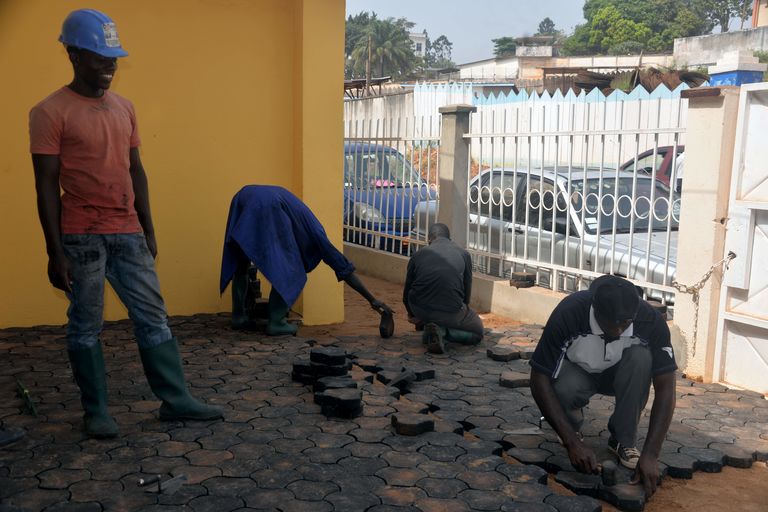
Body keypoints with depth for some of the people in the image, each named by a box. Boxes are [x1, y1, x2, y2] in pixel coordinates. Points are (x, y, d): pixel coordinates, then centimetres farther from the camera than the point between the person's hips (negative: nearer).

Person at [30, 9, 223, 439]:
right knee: (86, 326, 6)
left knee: (153, 316, 7)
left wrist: (148, 230, 12)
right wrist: (55, 252, -12)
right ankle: (96, 410, 19)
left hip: (128, 234, 6)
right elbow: (47, 187, -9)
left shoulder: (125, 107, 11)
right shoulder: (51, 112, -7)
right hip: (82, 238, -5)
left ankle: (176, 399, 16)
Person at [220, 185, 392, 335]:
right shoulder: (313, 229, 21)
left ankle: (238, 315, 24)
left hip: (243, 198, 7)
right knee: (288, 269, 7)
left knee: (240, 261, 24)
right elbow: (342, 266, 19)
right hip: (267, 206, -7)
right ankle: (276, 322, 4)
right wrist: (372, 300, 21)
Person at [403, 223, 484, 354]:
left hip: (419, 309, 2)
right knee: (478, 332, 24)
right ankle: (443, 330, -4)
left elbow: (407, 292, 21)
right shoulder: (463, 254, 11)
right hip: (451, 312, -2)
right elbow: (467, 290, 19)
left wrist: (412, 315, 41)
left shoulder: (418, 255, 12)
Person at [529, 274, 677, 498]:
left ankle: (624, 440, -13)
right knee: (565, 388, -37)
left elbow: (665, 389, -26)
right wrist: (572, 442, -35)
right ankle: (572, 426, 0)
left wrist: (650, 455, -35)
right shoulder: (568, 314, -35)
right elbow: (539, 379, -31)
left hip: (619, 375, 2)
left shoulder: (651, 321, -30)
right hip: (577, 372, -1)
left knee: (641, 356, -33)